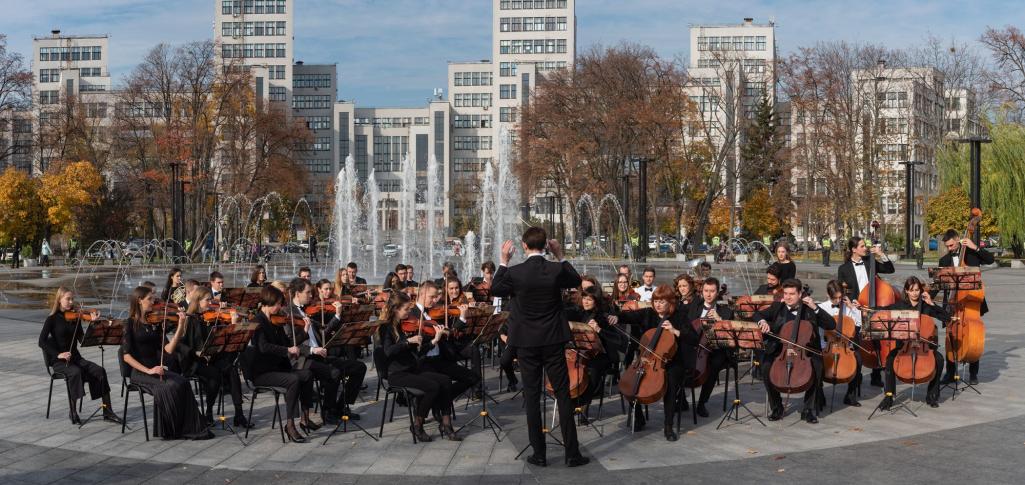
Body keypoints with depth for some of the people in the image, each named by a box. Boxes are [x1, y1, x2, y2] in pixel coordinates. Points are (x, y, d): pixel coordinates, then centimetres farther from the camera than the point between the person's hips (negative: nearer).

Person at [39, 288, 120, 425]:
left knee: (99, 371, -19)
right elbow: (42, 342, -12)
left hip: (75, 358, 4)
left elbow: (83, 340, 0)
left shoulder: (75, 318, 7)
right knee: (75, 372, -35)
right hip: (59, 361, -4)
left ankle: (107, 411, -18)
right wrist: (58, 354, -23)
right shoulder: (52, 319, -4)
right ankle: (72, 412, -20)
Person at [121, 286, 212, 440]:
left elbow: (168, 349, -1)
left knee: (183, 383, -23)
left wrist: (180, 326, -10)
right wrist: (148, 370, -19)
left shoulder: (156, 322, 9)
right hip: (139, 372, -4)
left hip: (157, 368, 4)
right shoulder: (131, 323, -3)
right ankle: (171, 430, -14)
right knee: (167, 387, -30)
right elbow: (127, 356, -10)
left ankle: (188, 428, -19)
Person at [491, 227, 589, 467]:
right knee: (563, 395, 6)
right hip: (553, 341, 1)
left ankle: (539, 454, 10)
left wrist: (503, 262, 10)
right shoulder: (557, 269, -9)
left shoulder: (514, 272, -12)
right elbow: (576, 281, 13)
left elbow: (495, 289, 7)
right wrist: (560, 256, 14)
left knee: (532, 396, 7)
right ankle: (572, 453, 6)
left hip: (526, 343, -1)